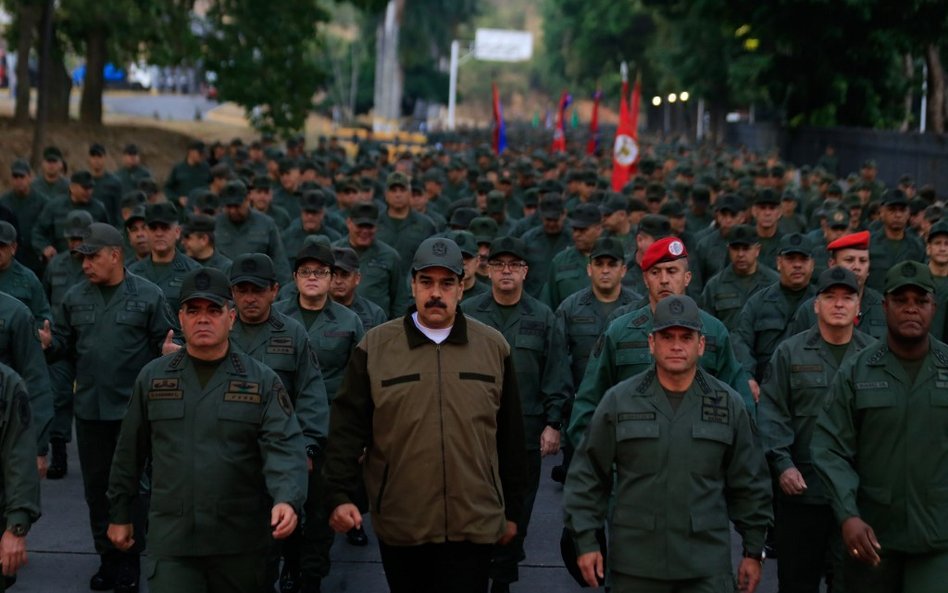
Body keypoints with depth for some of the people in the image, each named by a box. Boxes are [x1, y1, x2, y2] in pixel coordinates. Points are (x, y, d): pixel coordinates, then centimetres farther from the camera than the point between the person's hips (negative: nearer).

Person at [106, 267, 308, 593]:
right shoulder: (152, 378, 6)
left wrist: (287, 500, -30)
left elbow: (285, 448, -12)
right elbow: (129, 451, 12)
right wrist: (120, 514, 15)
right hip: (170, 540, 0)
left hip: (240, 541, 0)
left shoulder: (263, 381, -1)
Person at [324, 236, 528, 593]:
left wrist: (512, 510, 11)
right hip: (399, 526, 0)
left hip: (473, 526, 0)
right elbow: (348, 428, 1)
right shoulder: (375, 346, 1)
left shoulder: (493, 347, 5)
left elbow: (510, 437, 9)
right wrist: (340, 496, -8)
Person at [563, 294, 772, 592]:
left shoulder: (728, 404, 6)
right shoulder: (619, 400, 3)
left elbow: (749, 484, 11)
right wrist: (586, 540, 2)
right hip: (635, 566, 0)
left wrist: (754, 551, 11)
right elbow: (587, 476, 6)